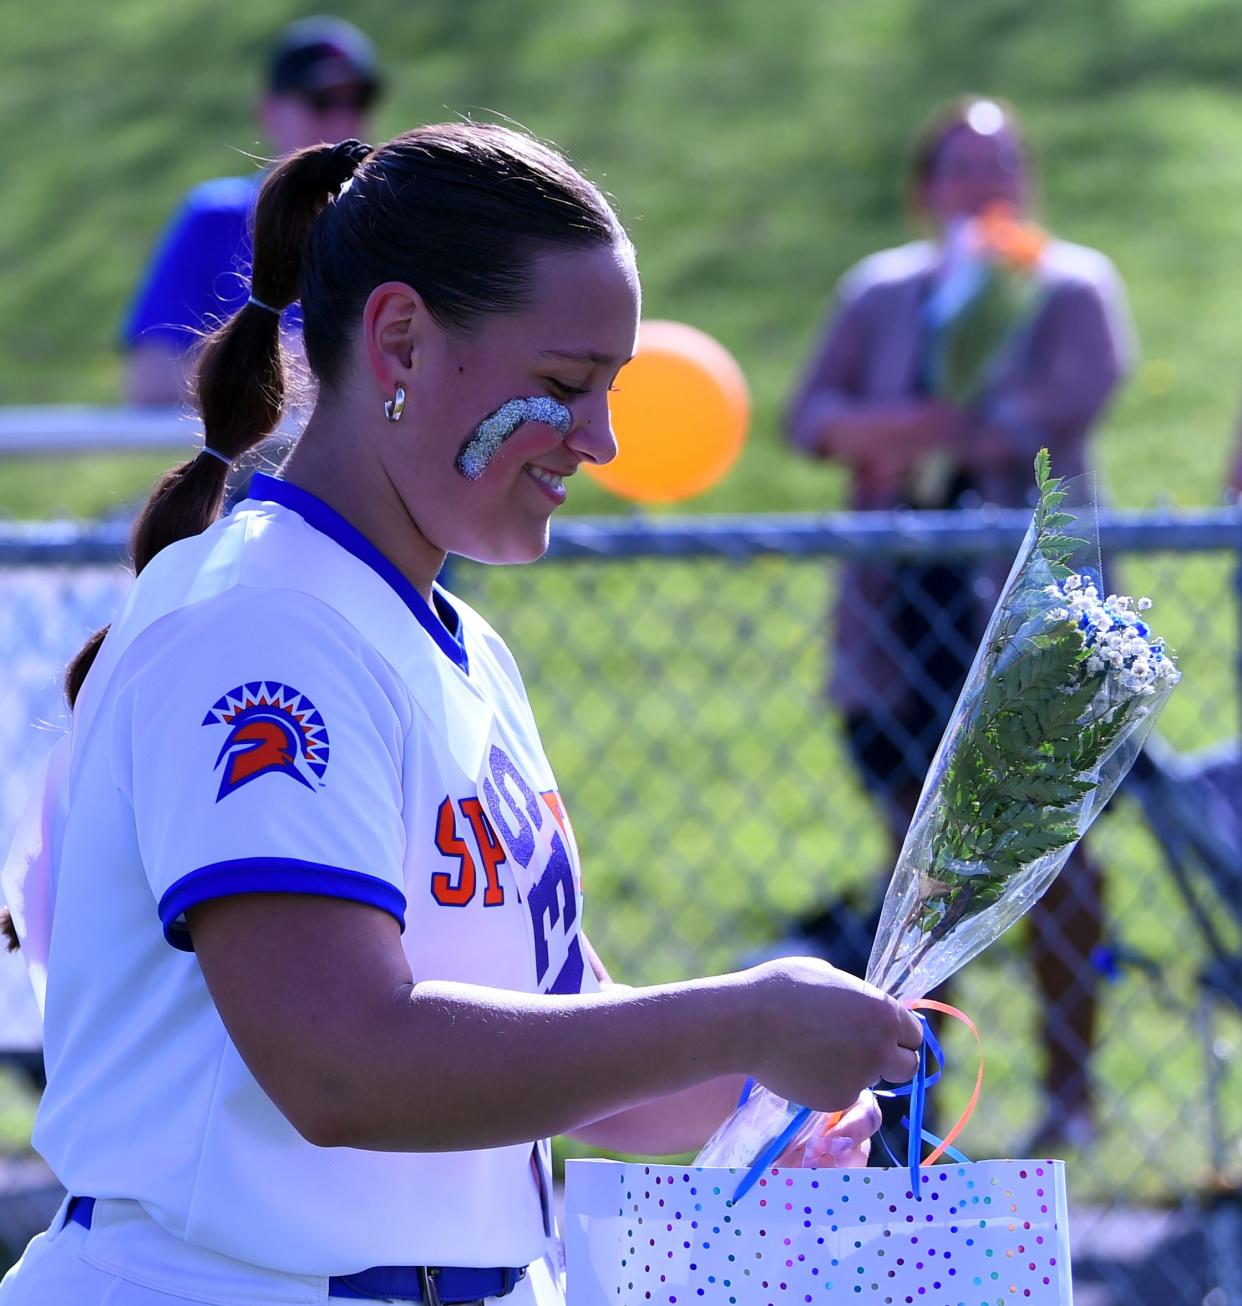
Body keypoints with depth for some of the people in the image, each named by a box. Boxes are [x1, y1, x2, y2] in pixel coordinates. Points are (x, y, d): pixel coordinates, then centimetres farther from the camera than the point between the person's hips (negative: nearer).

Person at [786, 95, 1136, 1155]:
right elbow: (812, 414, 6)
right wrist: (954, 421, -12)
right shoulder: (880, 292, 15)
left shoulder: (1071, 285, 5)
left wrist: (906, 435, -14)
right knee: (917, 844, 4)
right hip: (906, 593, 3)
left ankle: (1069, 1087, 1)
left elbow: (1076, 398, -12)